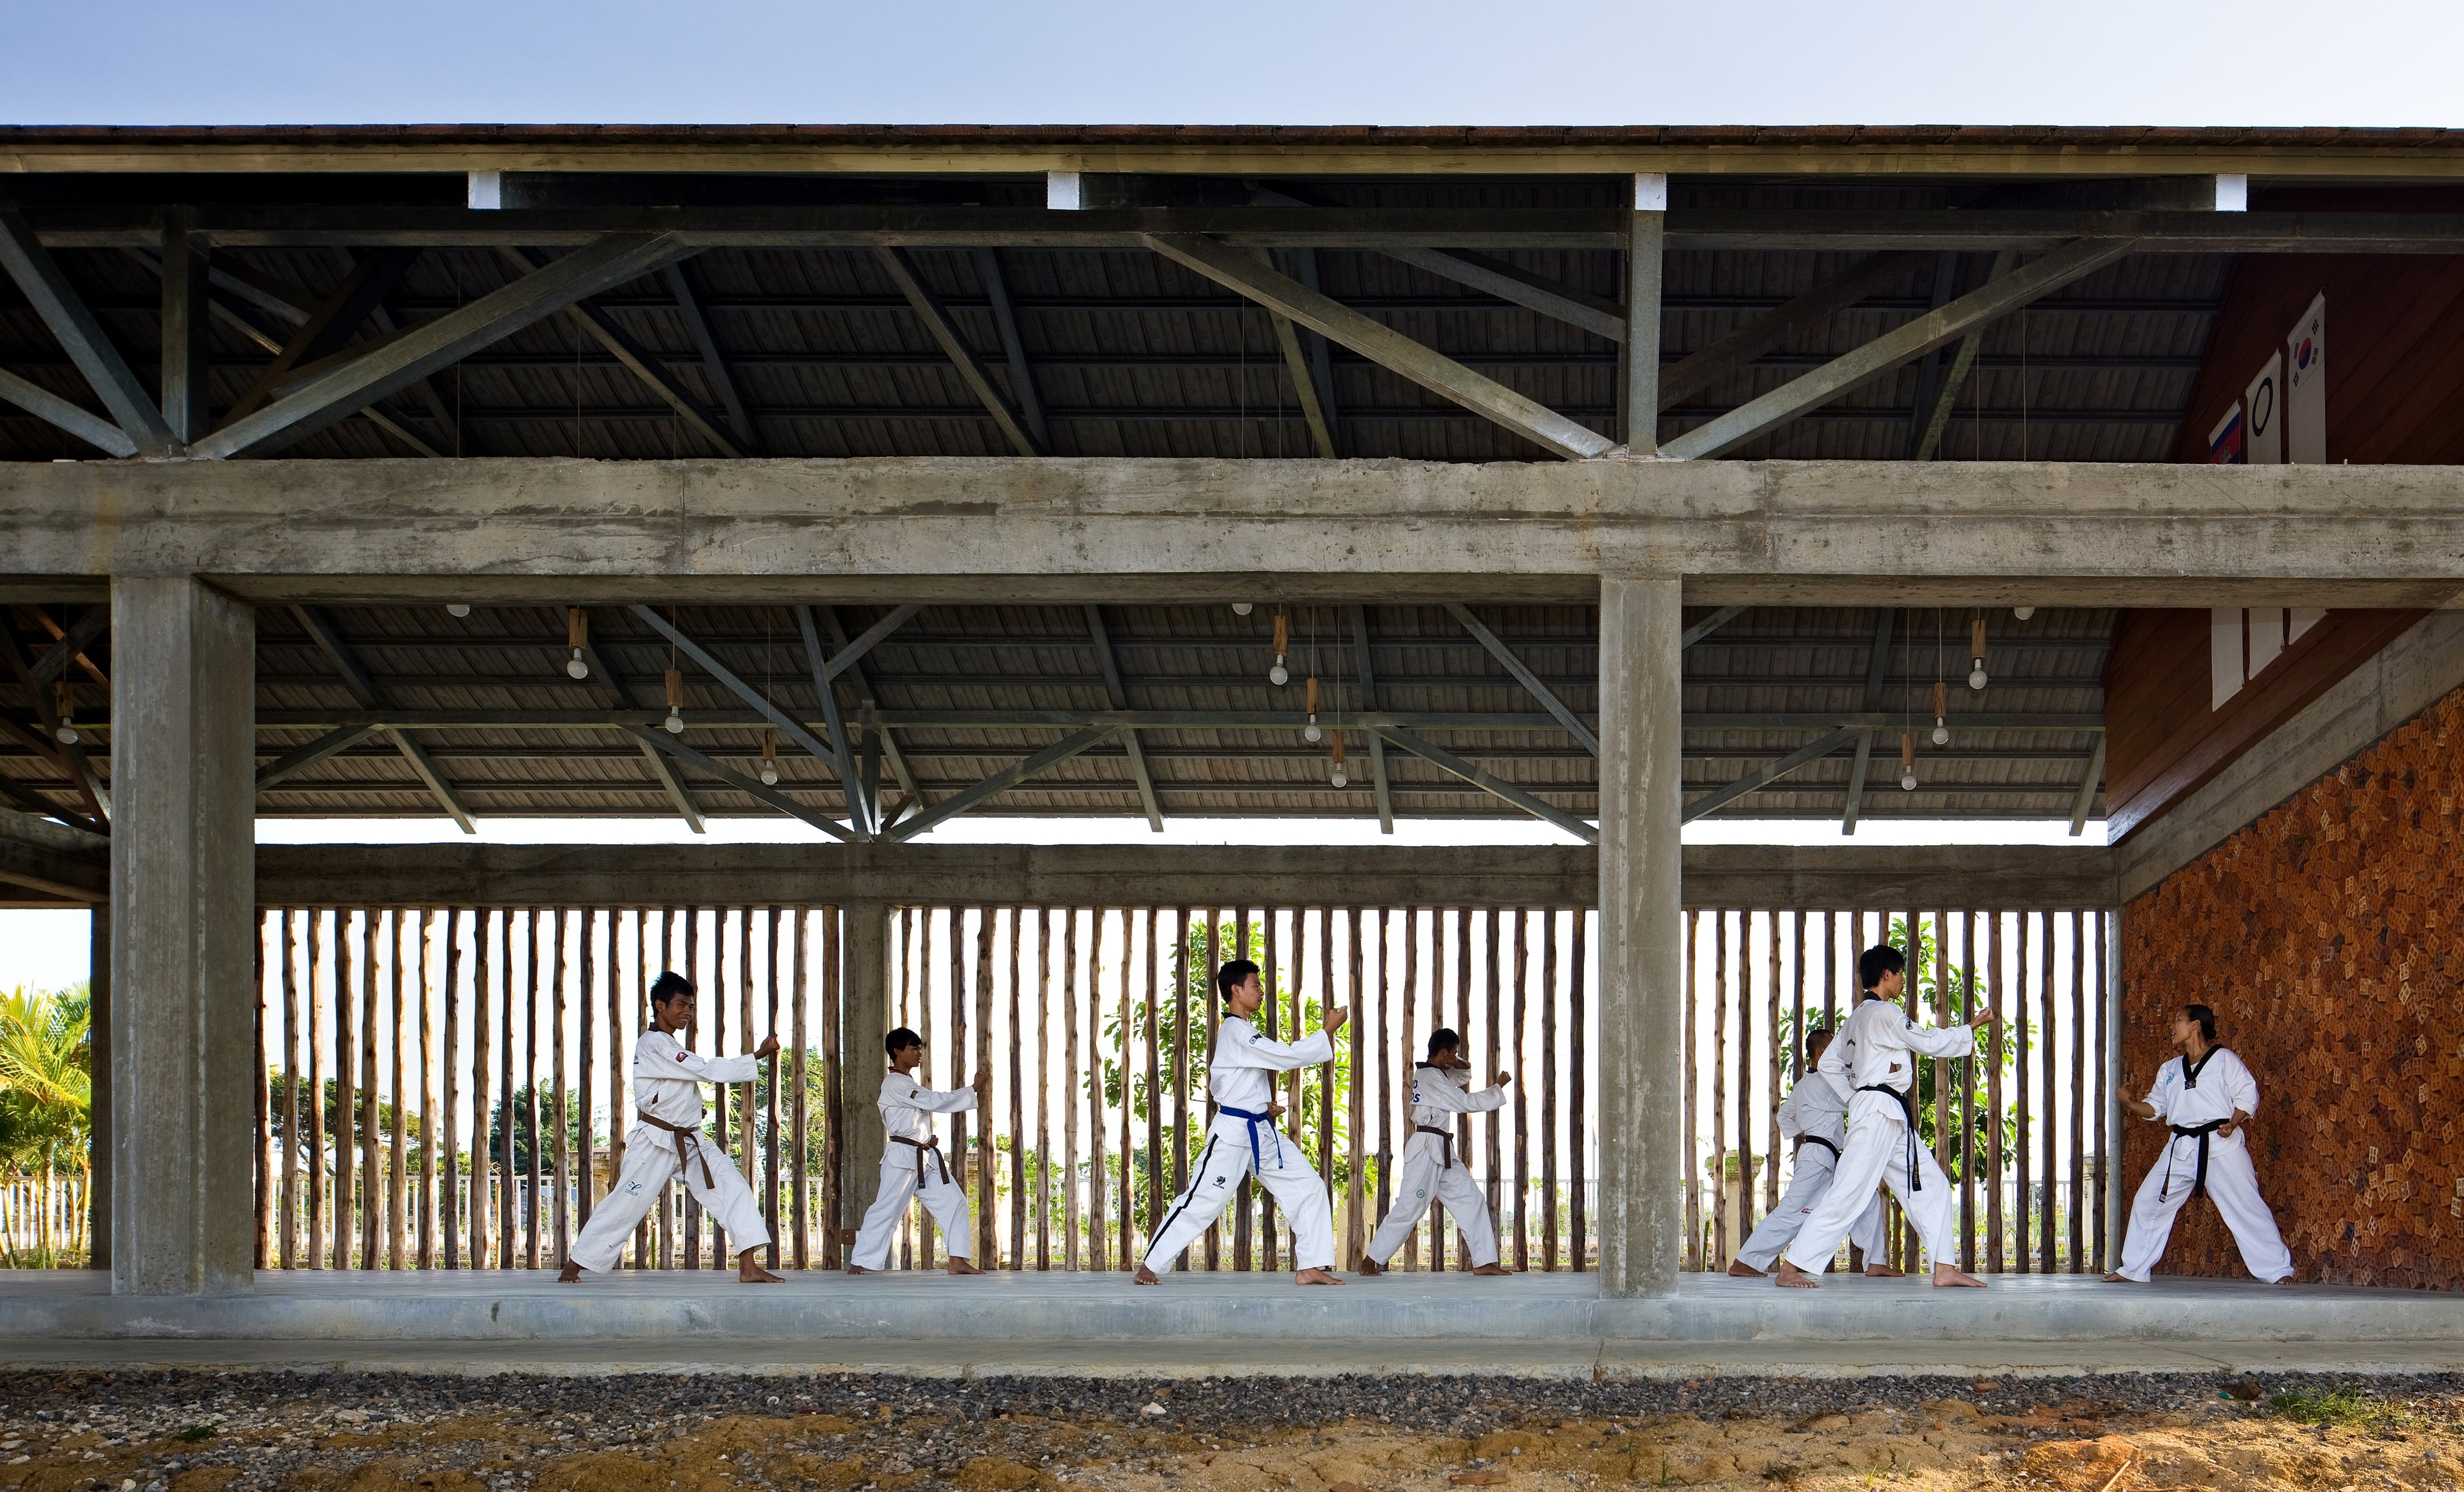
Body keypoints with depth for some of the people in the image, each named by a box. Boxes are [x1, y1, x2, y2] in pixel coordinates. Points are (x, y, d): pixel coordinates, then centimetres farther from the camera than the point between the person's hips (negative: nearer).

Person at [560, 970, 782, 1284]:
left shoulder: (670, 1047, 19)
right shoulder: (654, 1045, -14)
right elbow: (708, 1070, -21)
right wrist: (758, 1056, -21)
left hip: (690, 1140, 9)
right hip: (657, 1141, -9)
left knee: (734, 1190, -5)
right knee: (626, 1203, -5)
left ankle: (749, 1267, -8)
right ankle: (574, 1266, 10)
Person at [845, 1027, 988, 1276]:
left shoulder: (909, 1084, 19)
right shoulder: (896, 1084, -13)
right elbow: (936, 1101, -20)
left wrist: (928, 1138, 6)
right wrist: (974, 1089, -18)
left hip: (926, 1158, 9)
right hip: (903, 1157, -9)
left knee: (953, 1203, 0)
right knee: (887, 1210, -6)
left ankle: (959, 1261, -2)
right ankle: (860, 1262, 5)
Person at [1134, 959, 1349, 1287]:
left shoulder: (1243, 1032, 16)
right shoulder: (1236, 1032, -16)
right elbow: (1288, 1056, -22)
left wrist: (1263, 1103, 11)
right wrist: (1329, 1030, -15)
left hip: (1263, 1134, 9)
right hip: (1233, 1133, -9)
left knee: (1309, 1189, 1)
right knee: (1202, 1201, -5)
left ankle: (1310, 1267, 2)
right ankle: (1150, 1265, 6)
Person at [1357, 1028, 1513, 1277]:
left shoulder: (1436, 1074, 16)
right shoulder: (1432, 1078, -13)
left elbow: (1462, 1074, 31)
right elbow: (1467, 1103, -15)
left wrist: (1459, 1065, 6)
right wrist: (1498, 1087, -5)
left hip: (1443, 1153, 10)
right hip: (1427, 1149, -10)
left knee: (1471, 1201, 4)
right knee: (1410, 1207, -9)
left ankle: (1485, 1262, 3)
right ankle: (1371, 1261, -1)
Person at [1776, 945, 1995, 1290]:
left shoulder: (1857, 1018, 18)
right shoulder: (1885, 1013, -11)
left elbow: (1830, 1063, 20)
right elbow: (1930, 1043, -5)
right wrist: (1974, 1027, 8)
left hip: (1895, 1120, 11)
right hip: (1880, 1114, -11)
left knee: (1932, 1187, 10)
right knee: (1848, 1195, -13)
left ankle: (1945, 1269, 9)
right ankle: (1790, 1270, -14)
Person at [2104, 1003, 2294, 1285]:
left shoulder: (2224, 1059, -1)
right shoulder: (2169, 1070, 17)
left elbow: (2248, 1095, -5)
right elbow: (2155, 1108, 18)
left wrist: (2233, 1124, -21)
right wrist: (2131, 1105, -1)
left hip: (2222, 1144, -6)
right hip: (2182, 1148, 6)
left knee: (2247, 1207, -8)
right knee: (2148, 1202, 5)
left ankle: (2279, 1270, -2)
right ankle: (2133, 1270, 15)